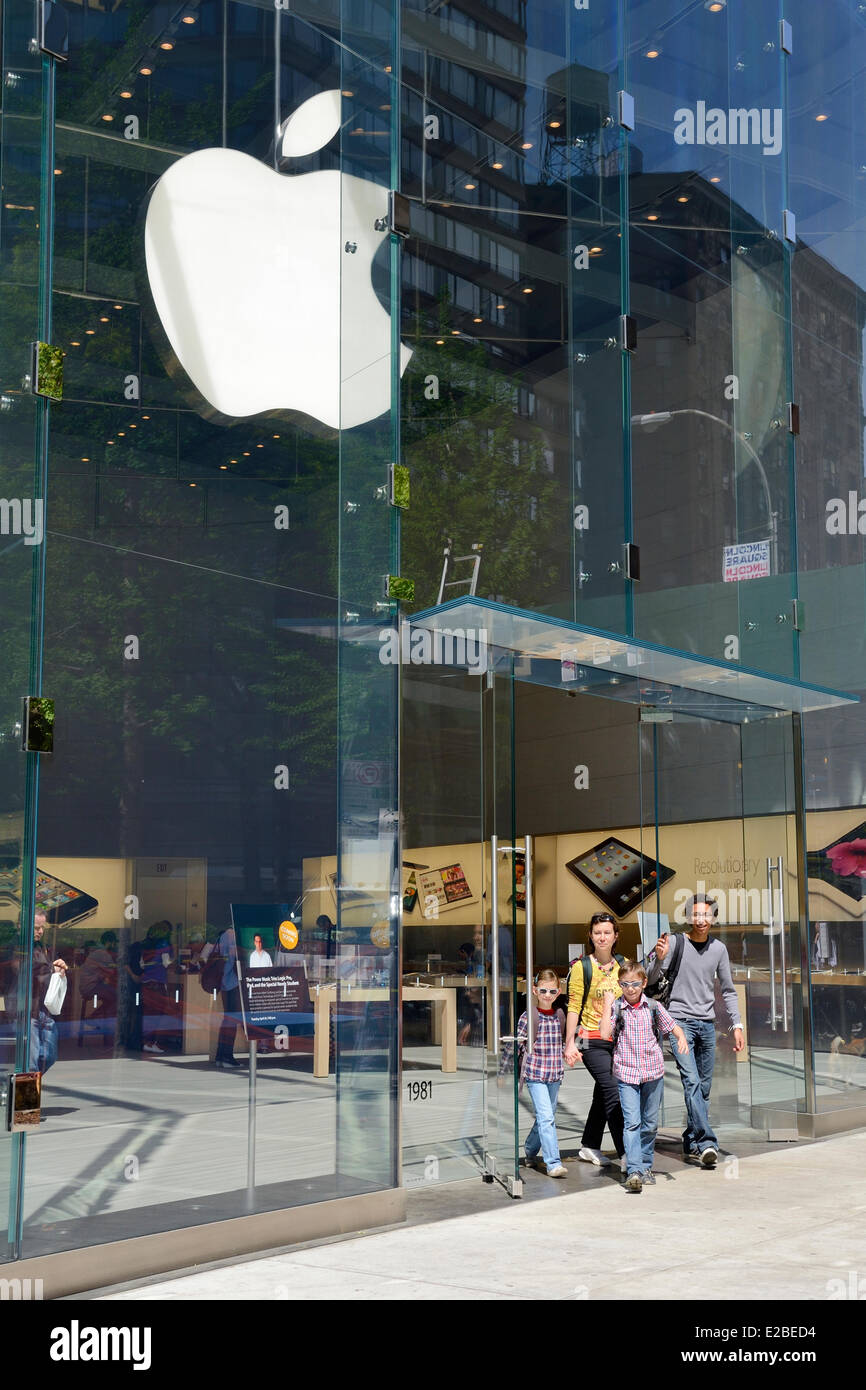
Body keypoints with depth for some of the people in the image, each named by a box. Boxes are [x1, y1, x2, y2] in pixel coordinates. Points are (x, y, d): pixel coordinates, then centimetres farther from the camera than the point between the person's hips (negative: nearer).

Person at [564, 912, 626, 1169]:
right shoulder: (582, 967, -6)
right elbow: (574, 1007, -6)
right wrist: (569, 1043, -9)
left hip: (619, 1040, 5)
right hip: (593, 1041, -5)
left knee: (603, 1094, 13)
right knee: (613, 1093, -13)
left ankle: (589, 1147, 27)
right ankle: (625, 1154, -13)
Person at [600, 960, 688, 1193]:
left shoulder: (653, 1006, 2)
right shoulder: (616, 1008, -4)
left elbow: (672, 1026, 12)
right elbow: (605, 1033, -17)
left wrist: (681, 1038, -9)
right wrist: (608, 1003, -15)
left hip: (653, 1071, 3)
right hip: (626, 1073, -3)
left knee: (650, 1123, 13)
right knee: (631, 1122, -14)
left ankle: (646, 1165, 28)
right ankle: (634, 1171, -19)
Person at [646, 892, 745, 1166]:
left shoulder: (719, 949, 8)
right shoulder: (675, 942, -4)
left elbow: (728, 991, 16)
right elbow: (651, 980, -6)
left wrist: (736, 1025, 10)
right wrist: (659, 958, -25)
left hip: (707, 1024, 5)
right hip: (680, 1020, -5)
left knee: (704, 1087, 7)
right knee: (691, 1081, -17)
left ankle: (691, 1142, 19)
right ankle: (707, 1142, -23)